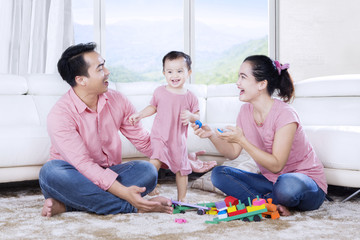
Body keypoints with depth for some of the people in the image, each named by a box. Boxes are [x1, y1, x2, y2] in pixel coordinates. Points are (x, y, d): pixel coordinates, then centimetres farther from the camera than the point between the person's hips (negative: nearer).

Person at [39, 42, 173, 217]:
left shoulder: (117, 101, -1)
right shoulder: (60, 115, -19)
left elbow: (143, 141, 4)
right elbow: (83, 164, -28)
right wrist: (124, 192, -39)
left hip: (109, 175, 4)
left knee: (147, 170, -23)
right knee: (52, 171, -36)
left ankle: (68, 205, -29)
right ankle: (132, 207, -34)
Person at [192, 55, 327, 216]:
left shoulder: (284, 115, -22)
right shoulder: (246, 111, 0)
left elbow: (276, 165, -25)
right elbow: (233, 153, 3)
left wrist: (241, 140, -30)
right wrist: (212, 135, -14)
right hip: (271, 180, 7)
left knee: (288, 184, -41)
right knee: (219, 174, -8)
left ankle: (257, 201, -8)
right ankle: (272, 205, -17)